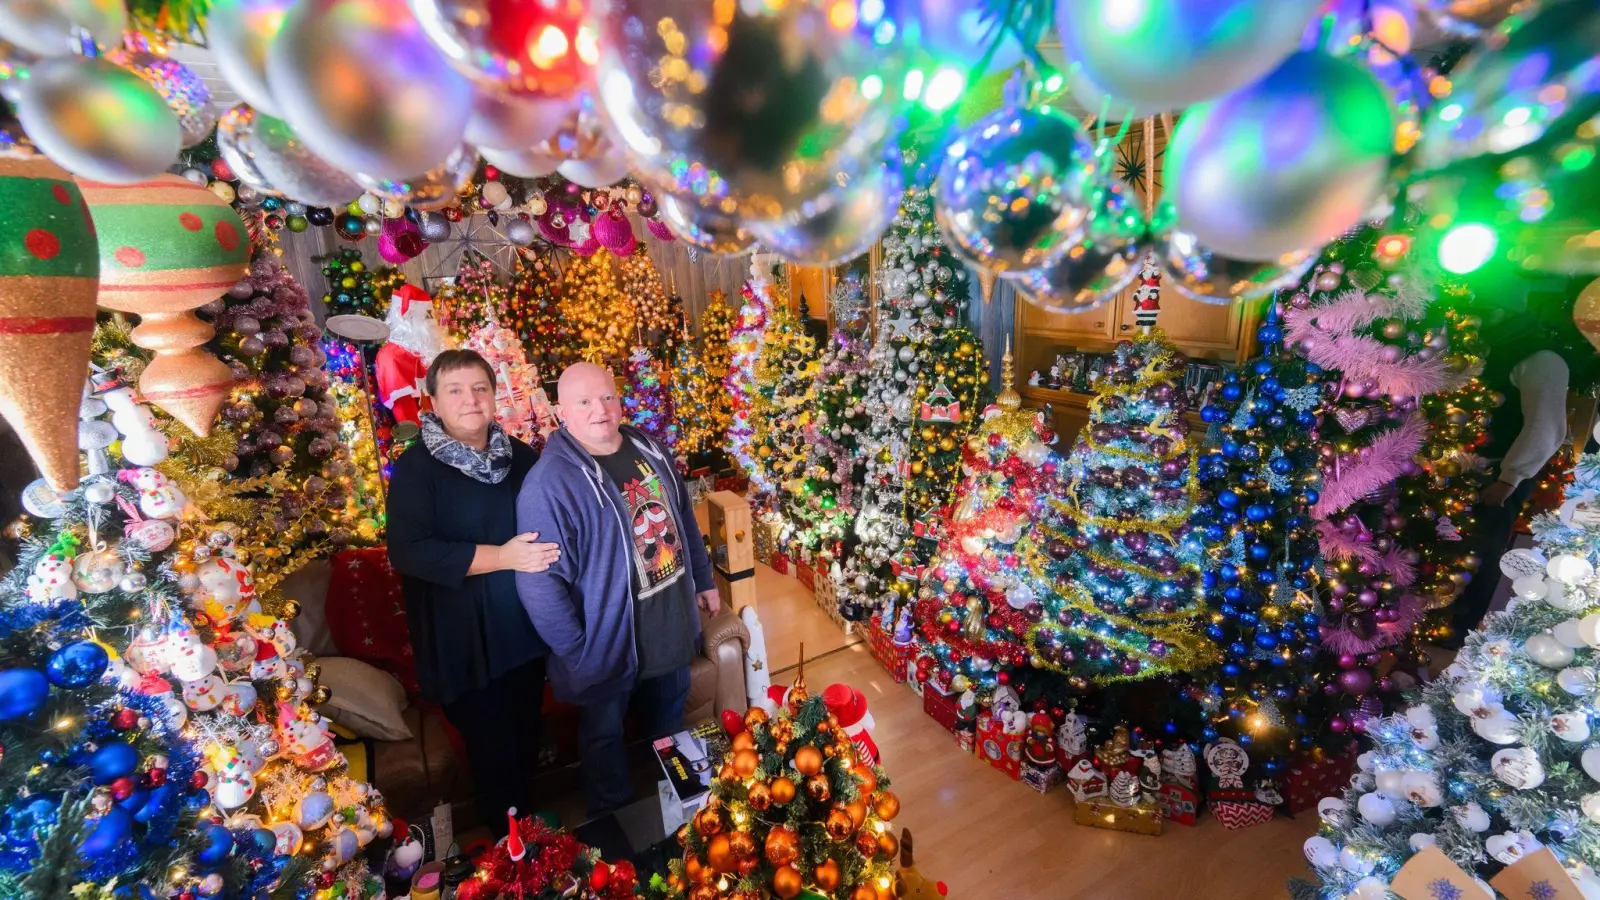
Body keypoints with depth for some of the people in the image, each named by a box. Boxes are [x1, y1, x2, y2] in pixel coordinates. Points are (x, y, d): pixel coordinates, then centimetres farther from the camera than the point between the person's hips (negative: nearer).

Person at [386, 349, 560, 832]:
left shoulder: (521, 456, 4)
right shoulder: (416, 467, -12)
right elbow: (407, 552, -22)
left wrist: (548, 548, -5)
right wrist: (502, 557, -26)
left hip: (526, 626, 5)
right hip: (464, 641, -5)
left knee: (526, 741, 21)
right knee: (494, 752, 9)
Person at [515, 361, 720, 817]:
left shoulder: (649, 448, -3)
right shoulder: (549, 483, -25)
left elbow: (684, 519, 9)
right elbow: (539, 582, -24)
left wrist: (704, 579, 14)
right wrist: (577, 652, -20)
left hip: (673, 629, 7)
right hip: (608, 644, -6)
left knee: (670, 726, 29)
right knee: (605, 740, 20)